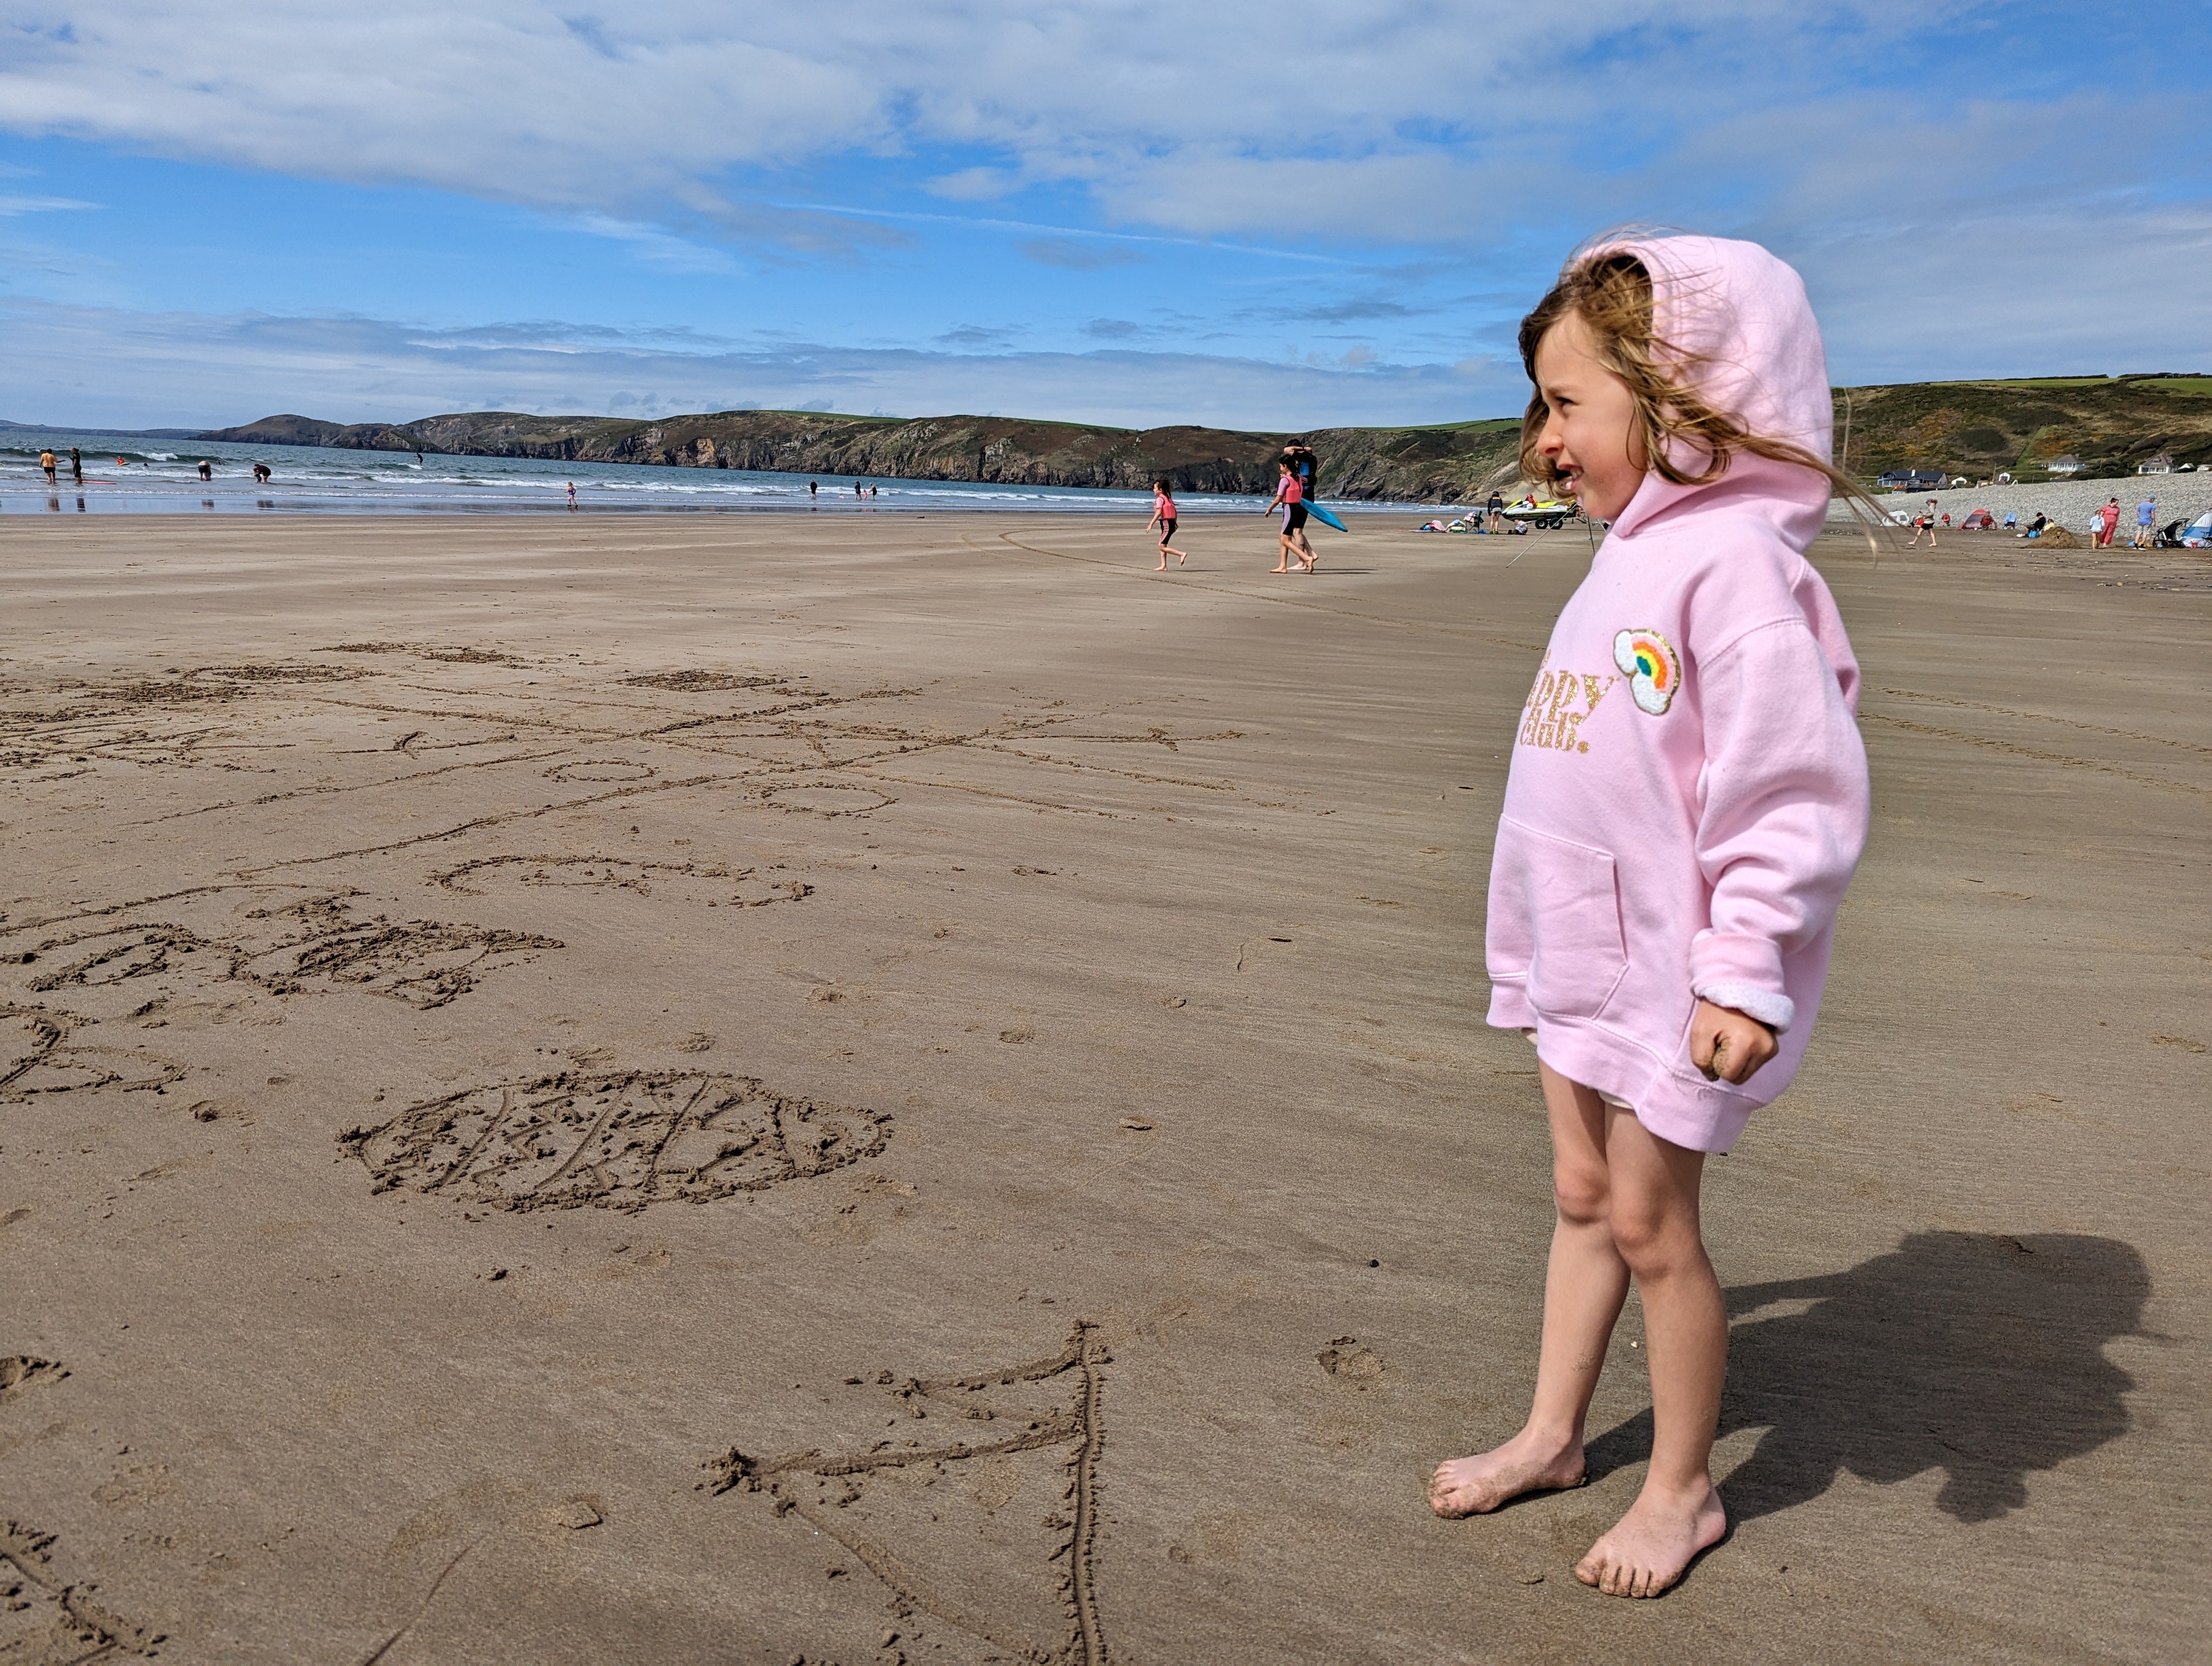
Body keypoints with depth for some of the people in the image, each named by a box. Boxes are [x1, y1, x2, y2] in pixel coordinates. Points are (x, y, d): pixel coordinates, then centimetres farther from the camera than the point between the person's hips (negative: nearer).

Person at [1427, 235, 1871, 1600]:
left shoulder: (1735, 562, -20)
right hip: (1585, 953, 9)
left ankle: (1683, 1489, 25)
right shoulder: (1632, 556, 10)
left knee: (1650, 1223, 5)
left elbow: (1796, 789, -24)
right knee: (1583, 1197, 18)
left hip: (1670, 971, -9)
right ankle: (1553, 1436, 35)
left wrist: (1749, 969, -26)